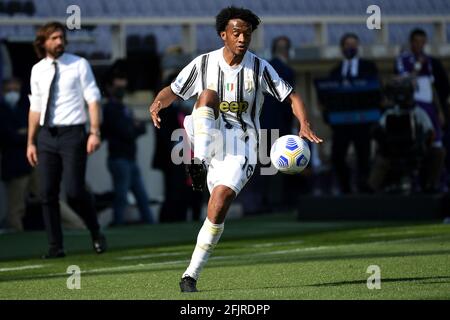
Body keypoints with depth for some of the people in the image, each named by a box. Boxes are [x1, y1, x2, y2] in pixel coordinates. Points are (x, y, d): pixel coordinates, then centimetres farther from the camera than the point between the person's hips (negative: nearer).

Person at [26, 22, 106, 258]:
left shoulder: (78, 65, 0)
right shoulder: (37, 70, 10)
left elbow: (93, 99, -1)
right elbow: (35, 108, 15)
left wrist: (95, 132, -12)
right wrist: (31, 142, 12)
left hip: (72, 133, -4)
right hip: (46, 136, 4)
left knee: (75, 192, -10)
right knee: (47, 194, 0)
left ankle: (96, 234, 14)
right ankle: (55, 246, 9)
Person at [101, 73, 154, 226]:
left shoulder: (124, 108, 20)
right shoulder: (111, 109, -7)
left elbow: (141, 129, 12)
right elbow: (126, 133, -16)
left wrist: (137, 127, -9)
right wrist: (137, 128, 3)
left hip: (130, 159, 9)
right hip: (119, 159, -9)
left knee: (142, 197, 8)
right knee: (121, 198, -9)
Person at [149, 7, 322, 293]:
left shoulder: (259, 68, 0)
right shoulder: (204, 64, 1)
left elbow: (292, 97, 3)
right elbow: (172, 91, 6)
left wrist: (304, 125, -17)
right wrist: (158, 103, -19)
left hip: (240, 146, -1)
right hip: (210, 137, 1)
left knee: (219, 205, -19)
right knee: (208, 94, -27)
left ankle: (191, 275, -10)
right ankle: (199, 162, -36)